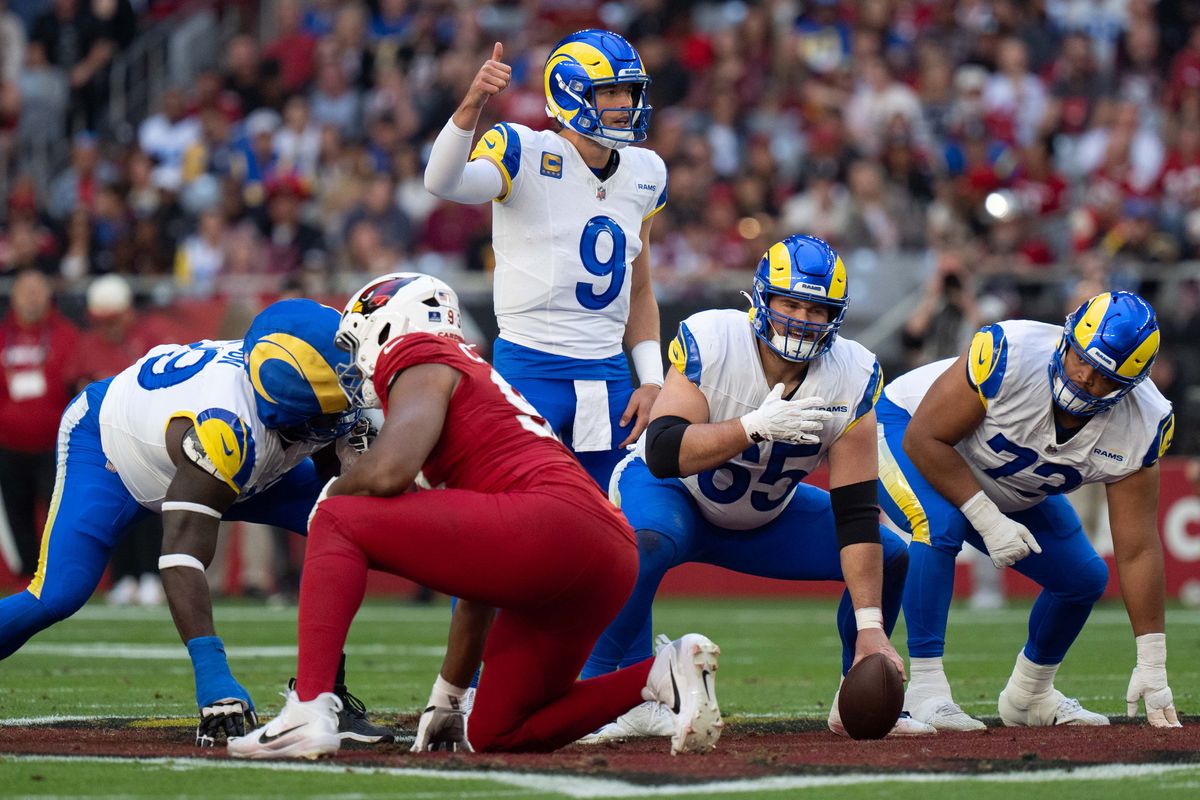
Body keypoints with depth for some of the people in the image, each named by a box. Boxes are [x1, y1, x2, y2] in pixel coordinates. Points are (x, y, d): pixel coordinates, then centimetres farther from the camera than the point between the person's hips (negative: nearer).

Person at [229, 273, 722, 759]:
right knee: (498, 734, 22)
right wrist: (448, 698, 39)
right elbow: (478, 579, 36)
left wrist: (332, 495, 12)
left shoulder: (422, 362, 9)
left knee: (339, 524, -1)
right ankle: (664, 672, 7)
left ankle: (308, 713, -18)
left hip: (552, 524, -9)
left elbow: (387, 472, -12)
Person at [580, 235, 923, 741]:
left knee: (891, 561, -6)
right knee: (646, 544, -38)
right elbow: (663, 453, -37)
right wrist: (754, 426, -50)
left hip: (766, 518, 5)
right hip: (673, 492, -5)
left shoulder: (851, 377, -19)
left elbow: (856, 512, -20)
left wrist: (870, 628, -27)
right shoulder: (710, 342, -29)